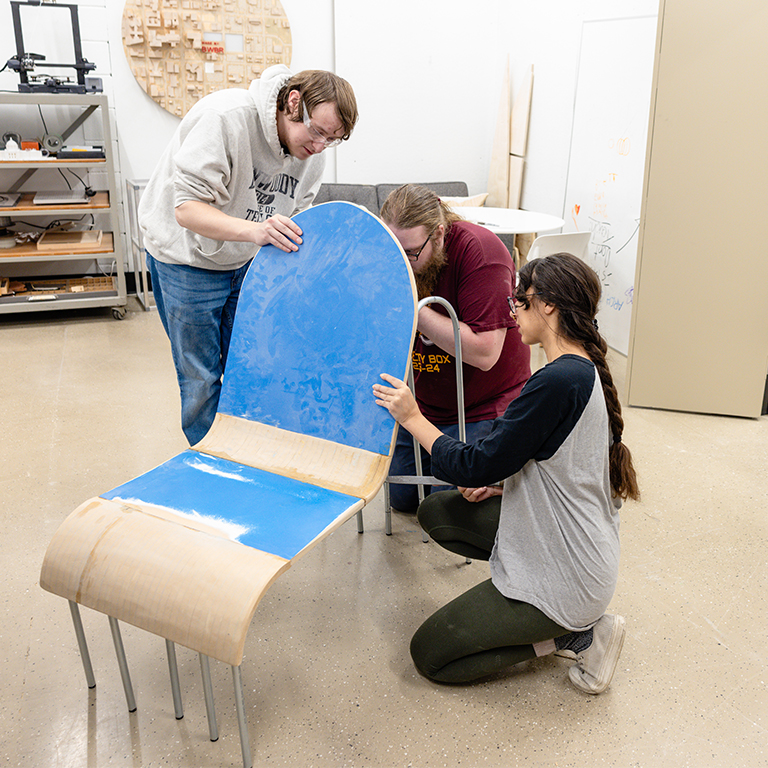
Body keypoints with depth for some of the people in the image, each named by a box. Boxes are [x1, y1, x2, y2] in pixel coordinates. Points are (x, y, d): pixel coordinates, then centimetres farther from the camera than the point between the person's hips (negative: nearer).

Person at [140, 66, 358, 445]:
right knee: (201, 378, 2)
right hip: (187, 261, -5)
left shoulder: (313, 153, -9)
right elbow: (187, 208, -32)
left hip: (246, 263, 6)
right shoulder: (225, 117, -29)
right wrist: (255, 230, -47)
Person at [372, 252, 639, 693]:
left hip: (568, 579, -9)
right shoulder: (585, 370, 3)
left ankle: (577, 636, 2)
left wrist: (413, 417, -13)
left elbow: (475, 468, -23)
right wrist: (499, 486, 1)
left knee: (429, 656, 4)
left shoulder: (558, 382, -28)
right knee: (436, 511, 14)